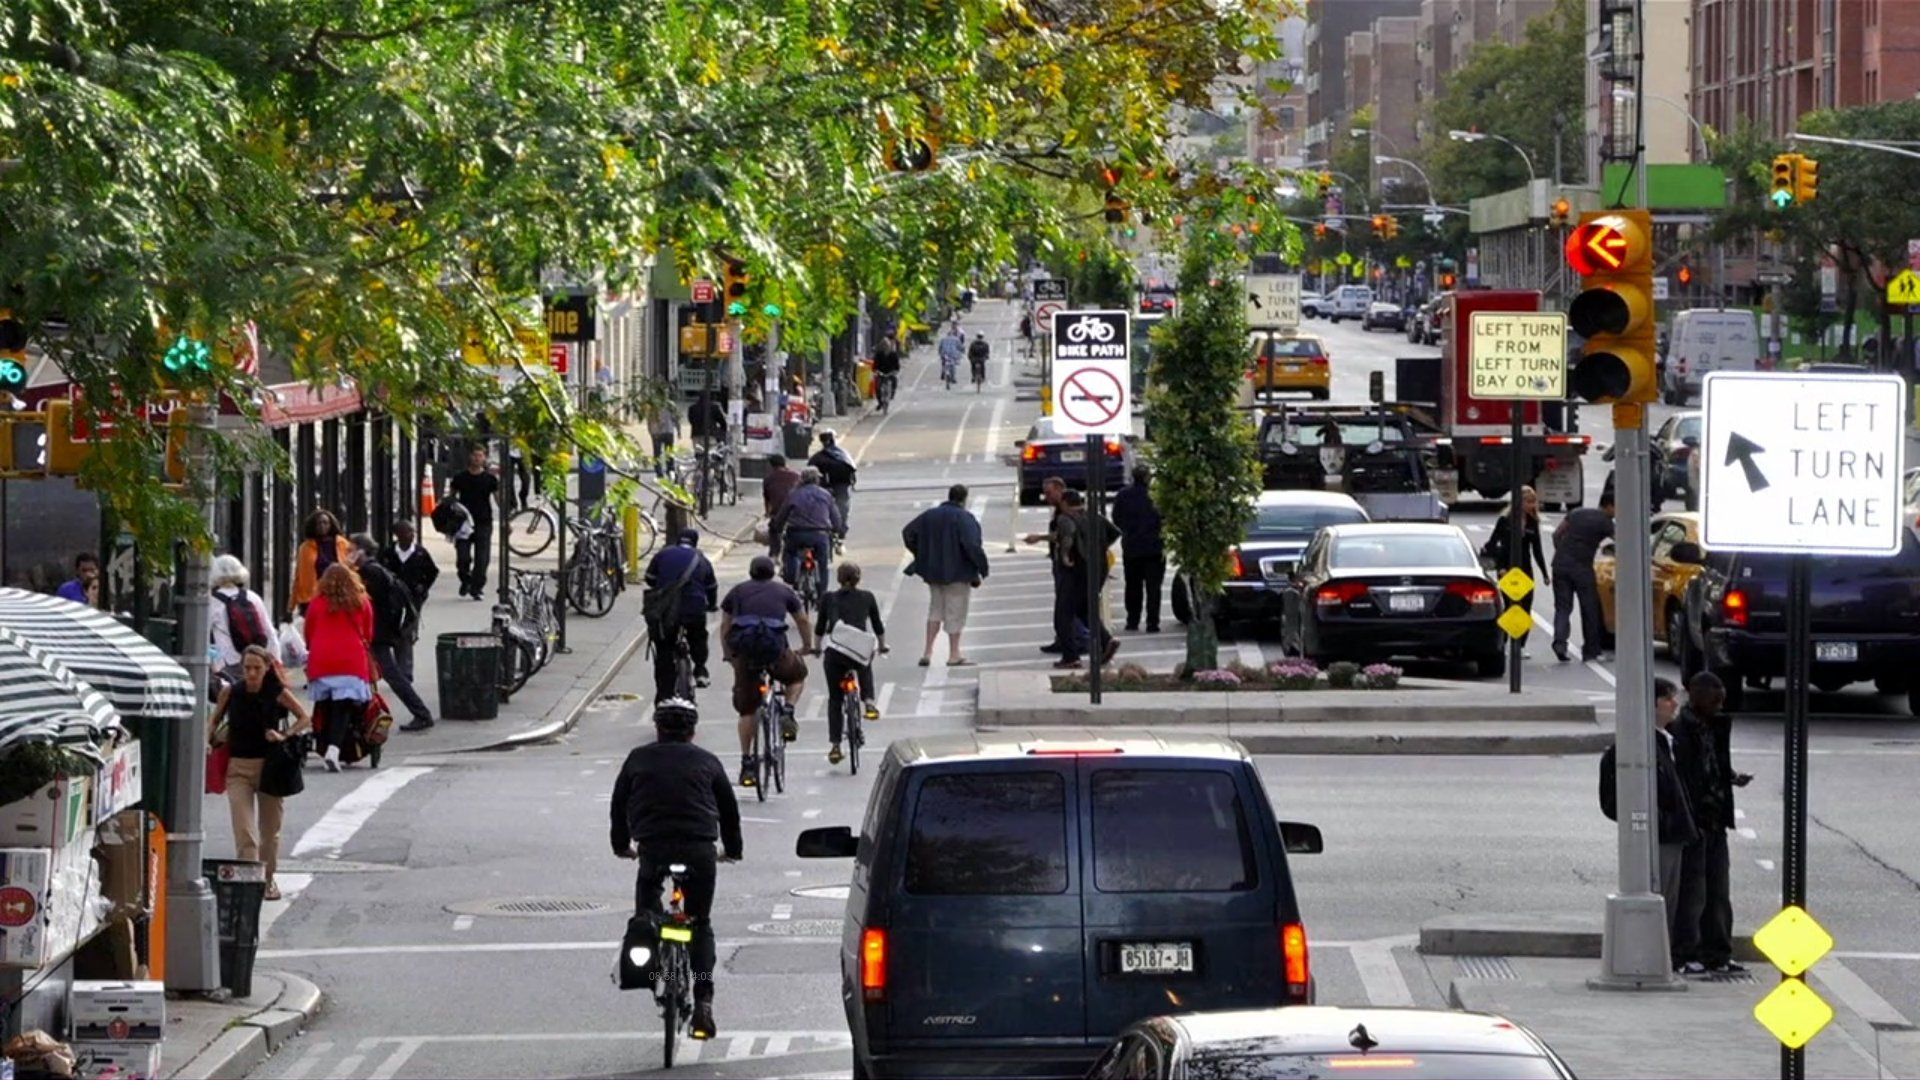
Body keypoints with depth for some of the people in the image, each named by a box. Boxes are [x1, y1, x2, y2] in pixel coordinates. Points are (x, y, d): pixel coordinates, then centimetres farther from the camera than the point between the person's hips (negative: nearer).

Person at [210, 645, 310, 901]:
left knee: (270, 830, 13)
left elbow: (305, 719, 2)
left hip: (270, 765, 0)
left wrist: (285, 736, -13)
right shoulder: (231, 692, -3)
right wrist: (209, 740, -5)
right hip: (238, 767, 0)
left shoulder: (278, 694, -6)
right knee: (244, 832, -11)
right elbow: (215, 720, 13)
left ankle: (268, 879, 32)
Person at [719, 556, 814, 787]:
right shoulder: (783, 591, 20)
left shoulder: (737, 592, 21)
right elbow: (803, 621, 29)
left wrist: (727, 654, 33)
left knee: (746, 710, 10)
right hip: (775, 646, -1)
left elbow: (725, 626, 21)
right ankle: (788, 713, 6)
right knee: (798, 676, 31)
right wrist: (808, 646, 44)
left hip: (743, 648, 1)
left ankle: (746, 763, 9)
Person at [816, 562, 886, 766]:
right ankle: (868, 701, 12)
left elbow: (821, 629, 17)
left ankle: (835, 746, 8)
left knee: (834, 699, 13)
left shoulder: (829, 599, 10)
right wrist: (882, 646, 34)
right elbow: (878, 626, 17)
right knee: (865, 665, 36)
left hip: (833, 653, 1)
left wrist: (818, 648, 34)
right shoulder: (867, 598, 9)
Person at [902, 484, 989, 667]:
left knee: (935, 609, 17)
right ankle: (954, 655, 8)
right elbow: (972, 545, -25)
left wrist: (921, 555, 15)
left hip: (933, 570, 6)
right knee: (955, 612, 4)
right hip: (958, 572, -6)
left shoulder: (930, 515, 5)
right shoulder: (965, 518, -15)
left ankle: (928, 651, 10)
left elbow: (908, 532, 8)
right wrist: (982, 567, -14)